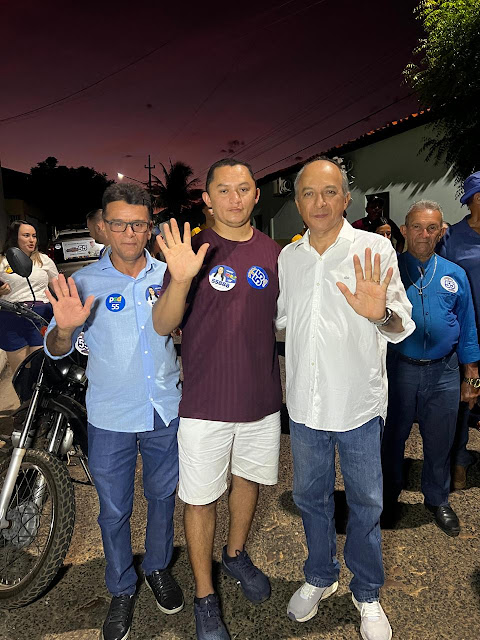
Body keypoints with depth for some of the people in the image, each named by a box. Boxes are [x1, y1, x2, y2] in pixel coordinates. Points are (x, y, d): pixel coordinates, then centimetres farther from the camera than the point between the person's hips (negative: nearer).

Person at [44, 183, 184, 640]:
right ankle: (121, 590, 39)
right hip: (110, 419, -1)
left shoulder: (166, 275, 0)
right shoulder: (84, 283, -6)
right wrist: (65, 328, -29)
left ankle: (158, 567, 46)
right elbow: (55, 350, -7)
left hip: (166, 413, 2)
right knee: (114, 510, 14)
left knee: (163, 497, 20)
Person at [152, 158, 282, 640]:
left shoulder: (274, 253, 4)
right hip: (205, 401, -4)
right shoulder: (193, 251, -8)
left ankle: (236, 554, 50)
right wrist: (180, 280, -34)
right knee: (201, 498, 9)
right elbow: (162, 326, -16)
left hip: (262, 397, 4)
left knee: (249, 478, 22)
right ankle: (204, 596, 33)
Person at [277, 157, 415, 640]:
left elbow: (402, 326, -14)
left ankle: (367, 593, 40)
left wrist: (380, 314, -34)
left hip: (359, 402, -3)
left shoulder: (375, 249, -9)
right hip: (305, 402, 3)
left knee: (365, 502, 14)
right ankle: (320, 577, 45)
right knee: (310, 497, 19)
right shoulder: (287, 257, 4)